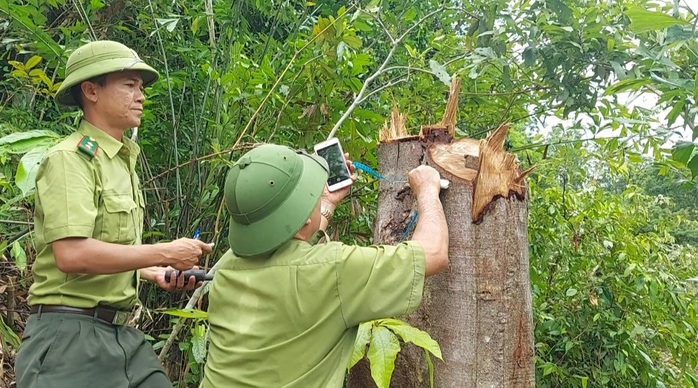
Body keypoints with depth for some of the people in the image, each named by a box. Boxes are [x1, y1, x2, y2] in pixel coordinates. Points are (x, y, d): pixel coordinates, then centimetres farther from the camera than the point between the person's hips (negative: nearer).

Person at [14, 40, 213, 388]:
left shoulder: (122, 162, 13)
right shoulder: (69, 159, -13)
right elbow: (72, 255, -25)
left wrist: (155, 274, 5)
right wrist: (165, 253, -19)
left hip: (120, 332, 8)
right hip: (70, 332, -8)